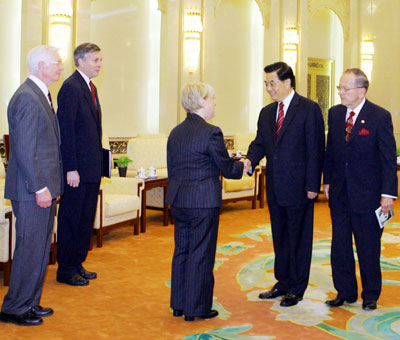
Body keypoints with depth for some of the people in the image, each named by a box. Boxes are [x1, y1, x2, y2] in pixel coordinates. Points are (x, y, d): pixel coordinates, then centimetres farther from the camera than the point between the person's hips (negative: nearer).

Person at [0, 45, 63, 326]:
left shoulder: (41, 95, 15)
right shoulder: (27, 98, -16)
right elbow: (24, 149, -21)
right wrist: (39, 188, -20)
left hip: (44, 188, 10)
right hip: (33, 191, -10)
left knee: (40, 249, 16)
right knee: (29, 250, -1)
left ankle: (30, 303, 27)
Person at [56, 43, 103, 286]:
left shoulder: (90, 87, 15)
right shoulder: (71, 87, -13)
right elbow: (66, 131, -18)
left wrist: (98, 161, 13)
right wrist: (71, 169, -20)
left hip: (91, 167, 9)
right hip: (78, 169, -9)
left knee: (86, 219, 15)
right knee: (71, 219, 1)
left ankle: (78, 264, 26)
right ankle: (66, 270, 12)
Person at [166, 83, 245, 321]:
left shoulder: (175, 133, 9)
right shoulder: (211, 132, -14)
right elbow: (227, 168, -8)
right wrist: (242, 167, 12)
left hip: (178, 201, 7)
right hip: (204, 202, -7)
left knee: (181, 251, 15)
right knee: (201, 254, 2)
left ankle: (178, 305, 24)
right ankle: (196, 308, 11)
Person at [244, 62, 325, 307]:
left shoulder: (309, 109, -8)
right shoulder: (267, 113, 12)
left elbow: (315, 149, -11)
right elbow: (260, 143, 12)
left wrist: (312, 185, -14)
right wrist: (250, 160, -11)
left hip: (299, 188, -6)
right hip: (275, 188, 6)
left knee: (299, 238, 4)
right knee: (280, 237, 15)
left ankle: (297, 288, 16)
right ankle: (283, 282, 29)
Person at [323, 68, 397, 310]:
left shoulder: (380, 116, -11)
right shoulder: (335, 113, 5)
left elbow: (389, 158, -11)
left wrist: (388, 193, -15)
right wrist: (327, 181, 10)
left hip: (367, 194, -5)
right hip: (339, 193, 5)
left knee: (368, 247, 7)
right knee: (340, 245, 11)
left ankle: (371, 296, 24)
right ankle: (345, 292, 26)